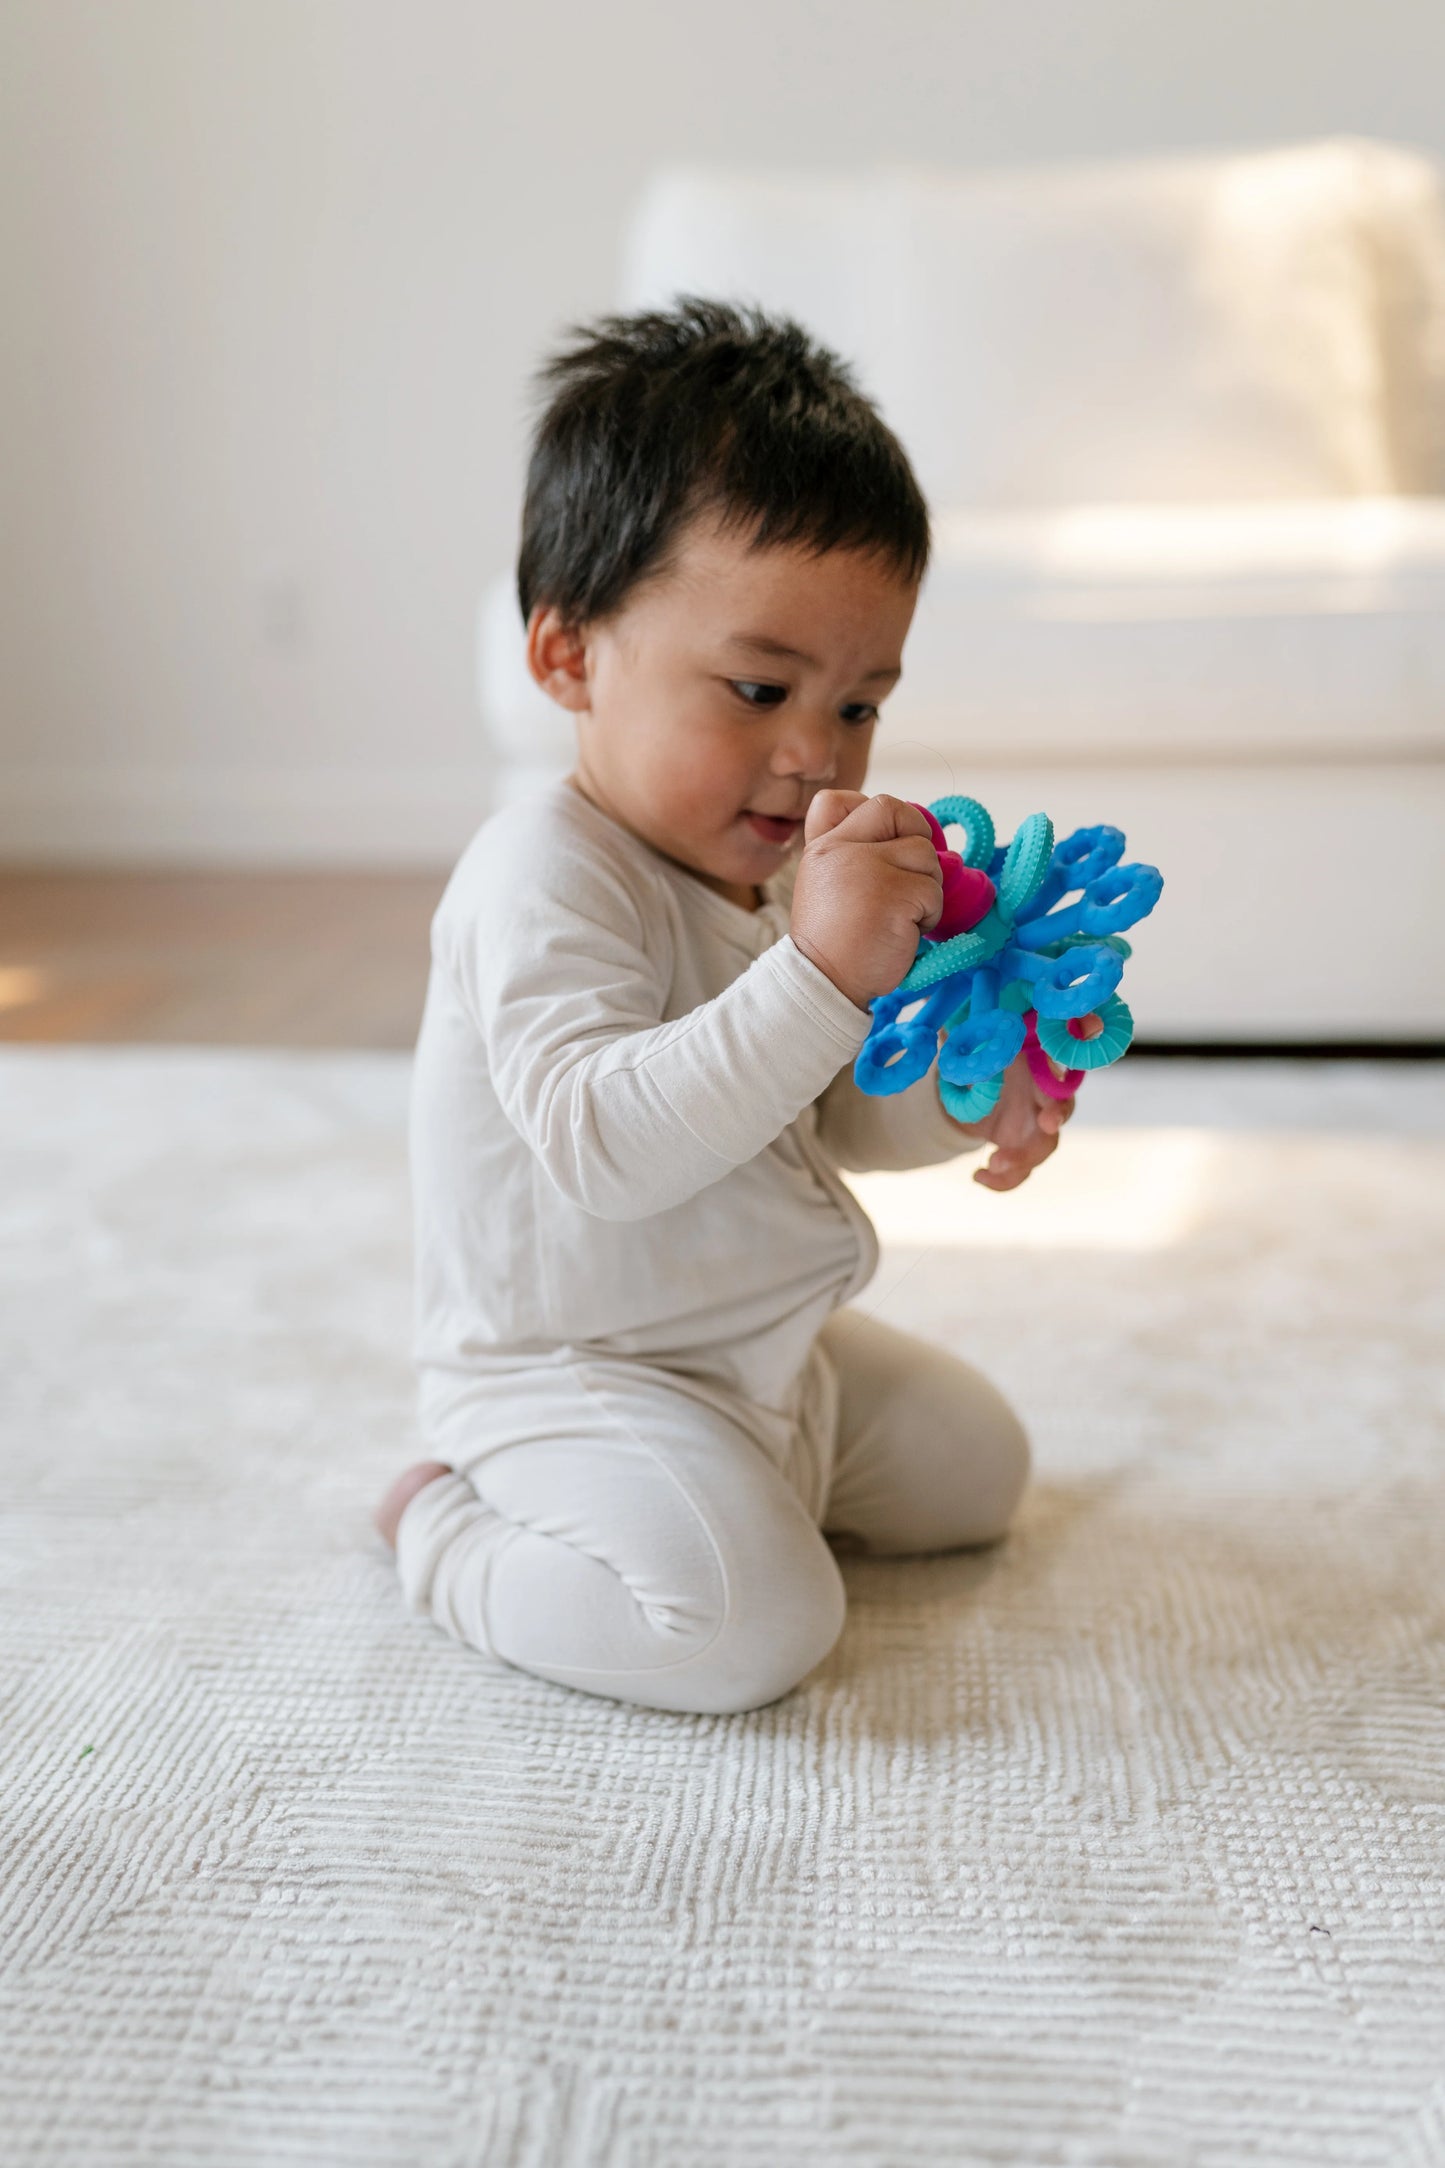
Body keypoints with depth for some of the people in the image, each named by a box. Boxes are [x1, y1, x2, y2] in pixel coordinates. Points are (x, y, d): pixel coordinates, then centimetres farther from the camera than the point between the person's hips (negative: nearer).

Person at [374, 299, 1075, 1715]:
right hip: (573, 1373, -9)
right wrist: (818, 972, -46)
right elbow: (605, 1142, -39)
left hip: (772, 1350, 10)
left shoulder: (781, 868, 5)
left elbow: (826, 1110, 12)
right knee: (753, 1623, -27)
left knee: (977, 1465, 20)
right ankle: (444, 1526, -3)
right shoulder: (547, 881, -26)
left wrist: (961, 1089, -9)